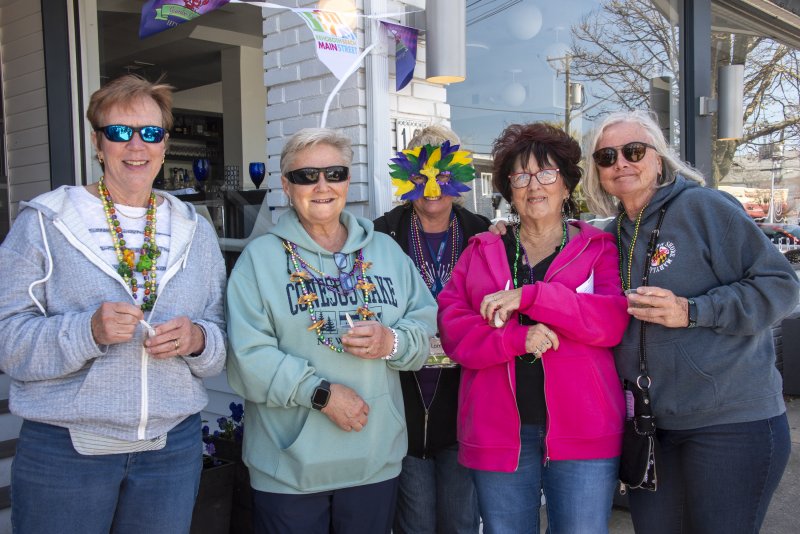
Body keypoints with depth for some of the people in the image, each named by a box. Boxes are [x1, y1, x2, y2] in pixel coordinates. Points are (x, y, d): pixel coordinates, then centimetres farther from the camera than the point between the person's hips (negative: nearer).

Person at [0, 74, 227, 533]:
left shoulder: (195, 231, 8)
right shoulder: (46, 222, -3)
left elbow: (223, 340, 8)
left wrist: (197, 339, -14)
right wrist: (87, 330, -24)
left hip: (175, 445, 3)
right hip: (64, 448, -2)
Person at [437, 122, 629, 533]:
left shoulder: (598, 249, 6)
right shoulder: (482, 250, 10)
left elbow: (614, 320, -10)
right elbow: (451, 326, -1)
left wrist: (529, 296, -18)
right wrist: (515, 338, -18)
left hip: (581, 431, -1)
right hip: (498, 432, 2)